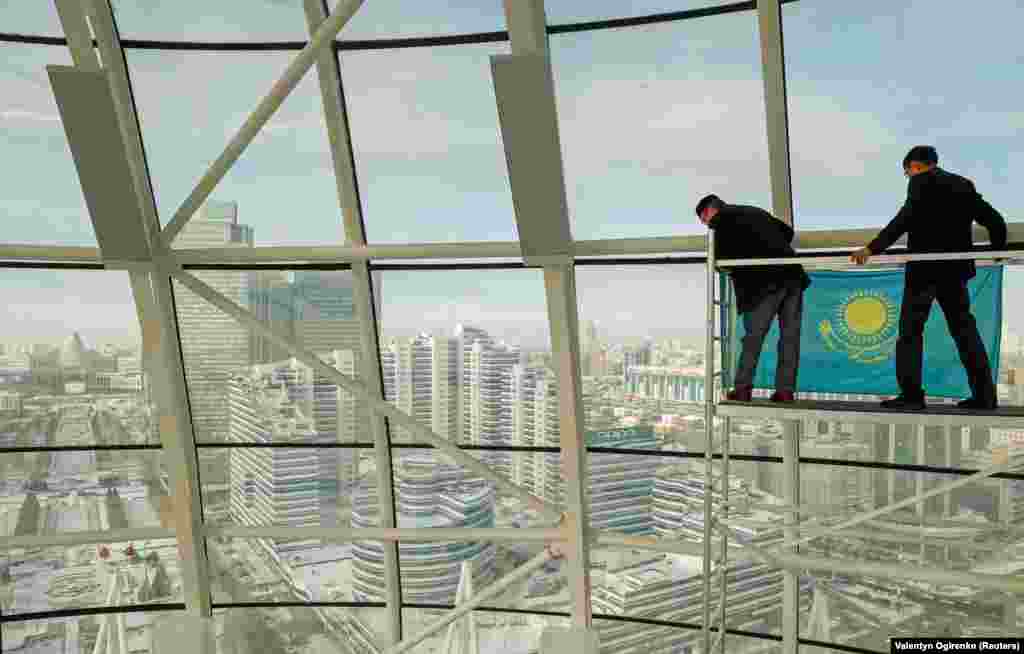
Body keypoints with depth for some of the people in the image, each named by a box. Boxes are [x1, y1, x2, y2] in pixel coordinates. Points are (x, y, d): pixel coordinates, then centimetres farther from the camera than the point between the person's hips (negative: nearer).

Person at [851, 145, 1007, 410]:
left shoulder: (921, 180, -4)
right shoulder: (964, 184, 16)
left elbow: (906, 217, -20)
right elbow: (995, 220, 18)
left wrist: (872, 248, -24)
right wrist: (998, 249, 35)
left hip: (925, 267, -7)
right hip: (956, 269, 7)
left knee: (910, 329, -3)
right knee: (964, 329, 11)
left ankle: (911, 393, -8)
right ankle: (984, 394, 11)